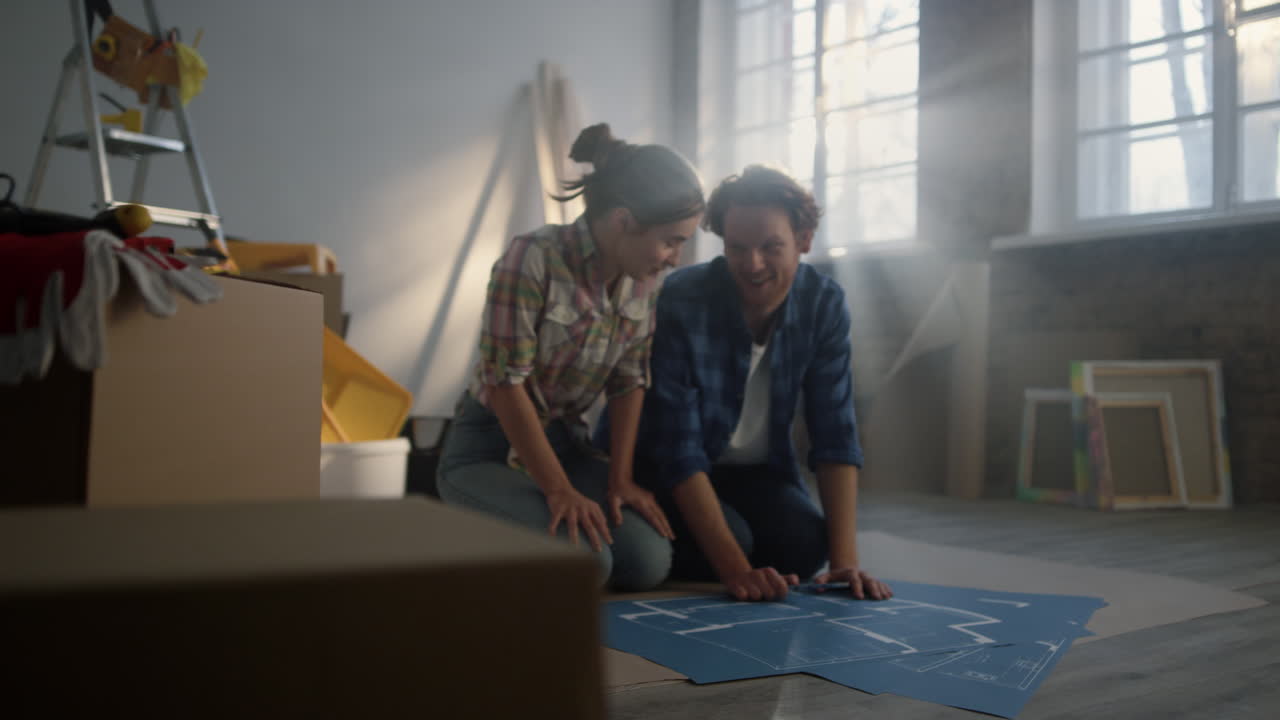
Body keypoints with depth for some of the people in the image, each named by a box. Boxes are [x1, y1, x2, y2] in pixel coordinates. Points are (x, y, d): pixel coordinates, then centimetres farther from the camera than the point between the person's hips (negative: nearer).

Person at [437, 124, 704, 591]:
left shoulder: (644, 282, -2)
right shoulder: (532, 261, -23)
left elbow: (630, 382, 3)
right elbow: (506, 383, -23)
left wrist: (620, 477, -6)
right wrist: (559, 490, -22)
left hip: (566, 442, 7)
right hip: (490, 448, -6)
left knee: (648, 562, -13)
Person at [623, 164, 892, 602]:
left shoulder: (825, 304, -13)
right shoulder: (681, 301, -27)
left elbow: (835, 436, -14)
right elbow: (678, 450, -29)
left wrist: (845, 559, -24)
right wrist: (736, 570, -37)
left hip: (755, 470, 4)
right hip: (667, 472, -4)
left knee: (805, 542, -22)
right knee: (731, 539, -29)